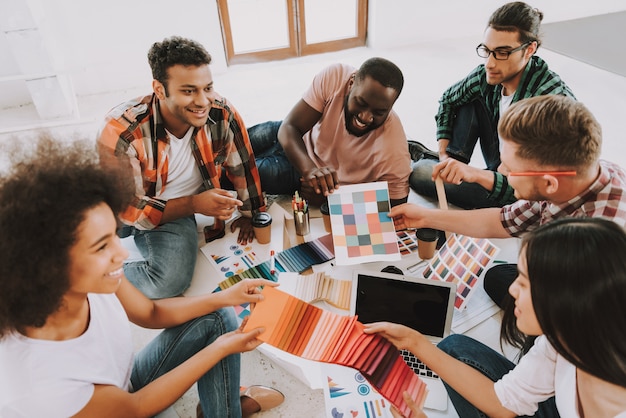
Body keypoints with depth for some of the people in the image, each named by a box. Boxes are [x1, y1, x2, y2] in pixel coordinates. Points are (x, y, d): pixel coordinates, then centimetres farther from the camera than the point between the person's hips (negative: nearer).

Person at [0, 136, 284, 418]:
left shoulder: (92, 281, -24)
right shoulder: (37, 387, -39)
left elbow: (152, 313, -4)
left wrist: (224, 298, -15)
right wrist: (222, 347, -22)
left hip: (125, 385, 5)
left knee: (217, 318, -2)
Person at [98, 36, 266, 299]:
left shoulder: (223, 115, -19)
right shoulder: (122, 131, -26)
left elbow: (242, 166, -1)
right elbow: (126, 208, -21)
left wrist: (250, 214, 9)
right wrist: (193, 204, -31)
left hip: (177, 214, 1)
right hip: (122, 210, 0)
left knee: (170, 282, -26)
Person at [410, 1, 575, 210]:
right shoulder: (486, 75, -12)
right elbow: (448, 100, 9)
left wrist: (475, 174, -47)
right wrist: (444, 155, -1)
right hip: (500, 168, 6)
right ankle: (454, 161, 5)